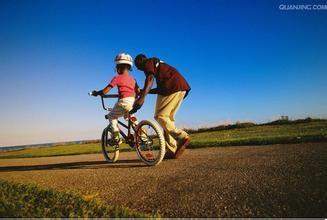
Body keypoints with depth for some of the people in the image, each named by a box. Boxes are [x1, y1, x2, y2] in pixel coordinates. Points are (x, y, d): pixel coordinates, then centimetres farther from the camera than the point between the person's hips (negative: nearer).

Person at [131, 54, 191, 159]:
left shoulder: (148, 62, 8)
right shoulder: (158, 64, 34)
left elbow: (150, 79, -14)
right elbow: (160, 88, 29)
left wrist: (142, 97, -24)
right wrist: (144, 91, 29)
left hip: (173, 86, -9)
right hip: (181, 86, 9)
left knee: (160, 116, -9)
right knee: (168, 118, 8)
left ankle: (182, 137, -19)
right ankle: (173, 150, 4)